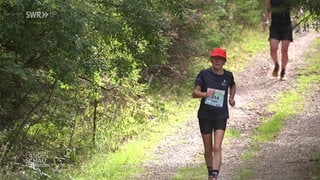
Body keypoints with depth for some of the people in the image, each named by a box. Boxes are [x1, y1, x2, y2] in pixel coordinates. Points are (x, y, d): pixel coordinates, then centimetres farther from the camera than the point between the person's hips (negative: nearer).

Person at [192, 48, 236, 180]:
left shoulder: (228, 76, -1)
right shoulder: (204, 74, -7)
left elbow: (232, 86, 23)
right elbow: (194, 93, -11)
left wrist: (231, 97, 7)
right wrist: (205, 94, -30)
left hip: (221, 116, 0)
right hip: (205, 116, 0)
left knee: (217, 148, -14)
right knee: (208, 150, 10)